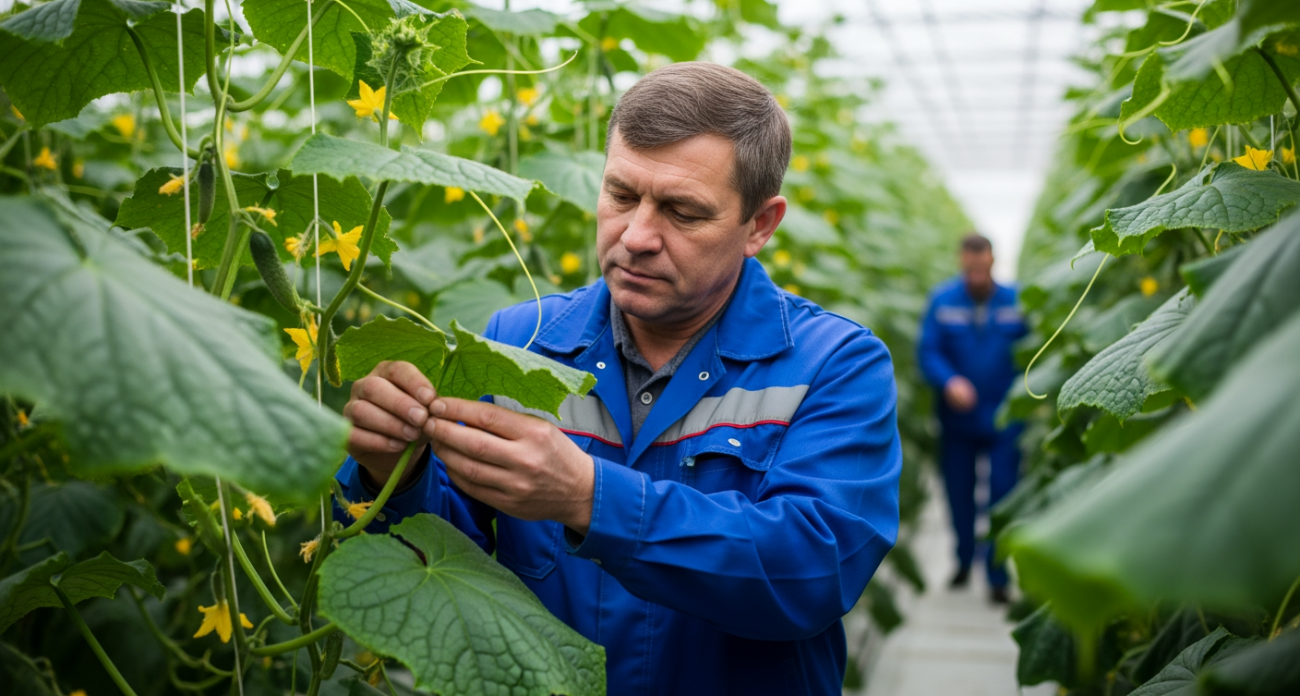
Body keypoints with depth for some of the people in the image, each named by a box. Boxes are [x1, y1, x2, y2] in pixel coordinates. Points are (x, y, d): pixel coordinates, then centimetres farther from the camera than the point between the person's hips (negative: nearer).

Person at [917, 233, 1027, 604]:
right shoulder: (942, 299, -3)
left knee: (1003, 496, -3)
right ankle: (964, 560, 36)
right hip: (957, 417, 1)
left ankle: (998, 576, 7)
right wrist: (949, 382, -25)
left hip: (1004, 420, -1)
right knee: (958, 493, 13)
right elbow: (928, 351, -8)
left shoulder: (1016, 301, -3)